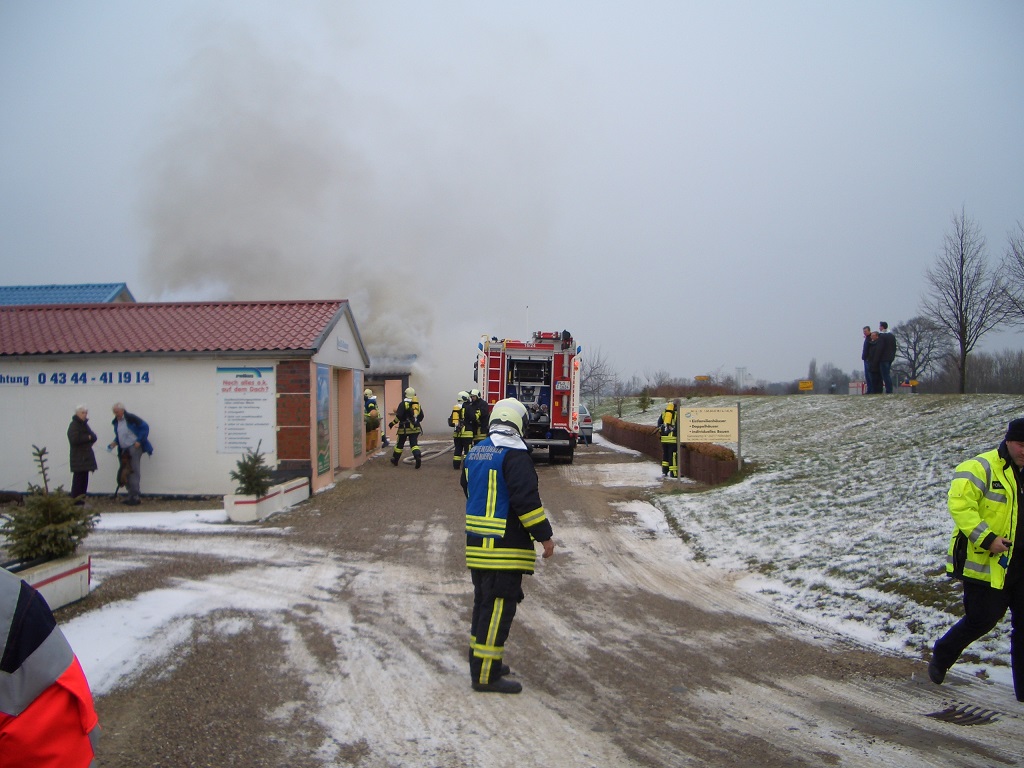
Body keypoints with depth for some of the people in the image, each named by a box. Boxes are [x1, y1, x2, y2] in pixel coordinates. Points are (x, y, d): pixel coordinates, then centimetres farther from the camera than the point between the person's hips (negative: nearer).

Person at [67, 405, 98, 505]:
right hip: (78, 458, -8)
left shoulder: (84, 424, 18)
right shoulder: (74, 425, -8)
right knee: (78, 478, -10)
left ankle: (81, 500, 15)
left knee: (84, 479, 10)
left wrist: (90, 437, -7)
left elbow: (94, 437, 13)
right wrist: (88, 438, -13)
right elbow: (74, 440, -22)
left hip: (86, 457, 8)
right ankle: (76, 501, -8)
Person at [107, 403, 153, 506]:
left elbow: (145, 427, -13)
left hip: (134, 448, -8)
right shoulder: (116, 422, 13)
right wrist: (115, 442, 4)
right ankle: (131, 496, 17)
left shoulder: (131, 418, -12)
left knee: (134, 472, -8)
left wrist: (139, 441, -17)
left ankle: (135, 496, -4)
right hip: (124, 450, 8)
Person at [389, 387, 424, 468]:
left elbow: (399, 416, -16)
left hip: (404, 428, -3)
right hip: (415, 428, 4)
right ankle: (417, 457, -26)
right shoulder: (417, 404, 9)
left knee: (400, 444, 11)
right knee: (414, 444, 0)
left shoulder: (403, 404, -8)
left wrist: (393, 423, -4)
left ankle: (395, 461, 25)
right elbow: (421, 416, 14)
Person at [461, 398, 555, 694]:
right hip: (505, 546, -9)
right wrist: (543, 535, -13)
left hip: (477, 545, 9)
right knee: (498, 607, -3)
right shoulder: (514, 454, -16)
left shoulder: (474, 452, 11)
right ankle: (486, 675, 2)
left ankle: (481, 661, 30)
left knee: (484, 603, 19)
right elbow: (527, 499, -21)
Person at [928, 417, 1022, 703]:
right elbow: (959, 503, -23)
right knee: (982, 619, 0)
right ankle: (941, 657, 25)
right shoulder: (981, 468, -14)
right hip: (986, 563, -7)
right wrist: (986, 539, -26)